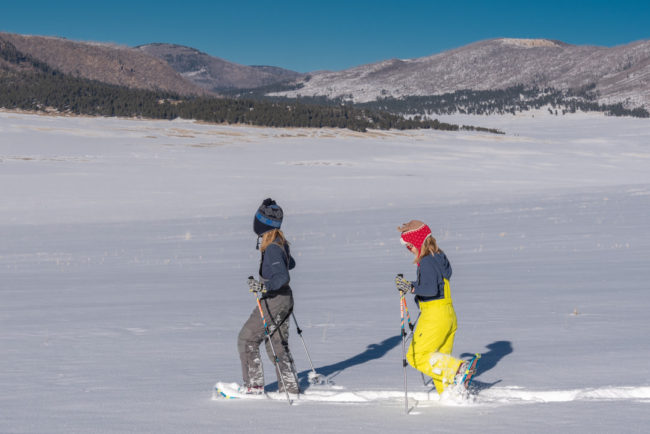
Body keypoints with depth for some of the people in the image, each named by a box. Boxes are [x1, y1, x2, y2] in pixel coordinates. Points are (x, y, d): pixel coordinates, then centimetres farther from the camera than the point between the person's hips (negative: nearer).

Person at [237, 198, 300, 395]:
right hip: (285, 299, 9)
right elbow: (290, 263, 24)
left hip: (273, 301, -9)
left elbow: (283, 278, -29)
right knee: (278, 344, 16)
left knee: (247, 339, 2)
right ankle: (290, 388, 17)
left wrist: (264, 285, -42)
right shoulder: (281, 242, 6)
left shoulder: (272, 248, -22)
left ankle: (254, 385, 6)